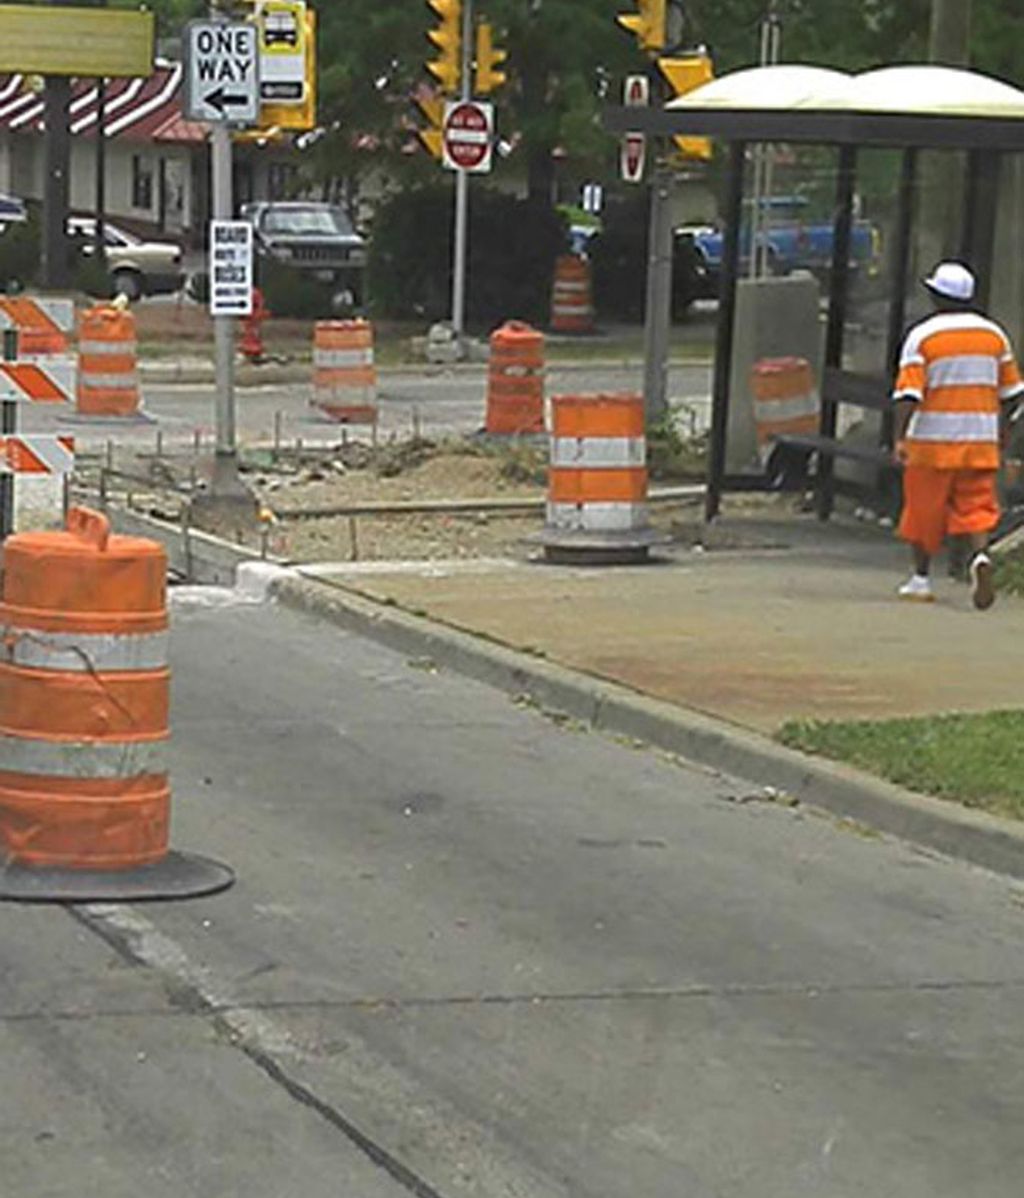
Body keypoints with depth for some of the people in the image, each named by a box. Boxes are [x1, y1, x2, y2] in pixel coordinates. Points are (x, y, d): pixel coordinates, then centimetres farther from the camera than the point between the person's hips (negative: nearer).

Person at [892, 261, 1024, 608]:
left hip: (932, 440, -3)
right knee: (976, 506, 4)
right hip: (981, 441, 3)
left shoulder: (922, 336, -7)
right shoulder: (994, 335, 6)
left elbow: (908, 394, -15)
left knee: (924, 509, 10)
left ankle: (921, 578, 18)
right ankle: (980, 554, -23)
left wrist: (899, 439, -17)